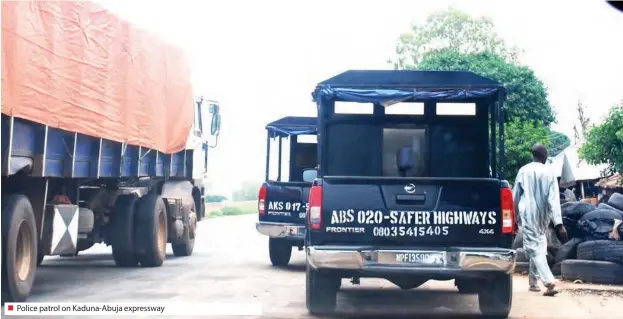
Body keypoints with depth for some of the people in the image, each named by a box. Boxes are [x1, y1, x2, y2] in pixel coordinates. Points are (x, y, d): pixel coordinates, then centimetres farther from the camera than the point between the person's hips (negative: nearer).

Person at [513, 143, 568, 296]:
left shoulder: (523, 171, -1)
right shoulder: (549, 173, -1)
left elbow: (516, 196, 4)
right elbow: (554, 199, -8)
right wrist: (559, 223, -12)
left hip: (528, 215, -2)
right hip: (543, 216, 2)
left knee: (534, 248, -7)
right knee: (539, 246, 17)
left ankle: (549, 281, -23)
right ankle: (534, 282, 22)